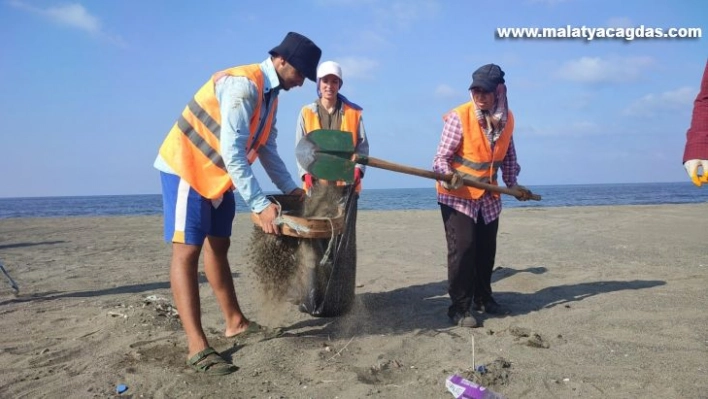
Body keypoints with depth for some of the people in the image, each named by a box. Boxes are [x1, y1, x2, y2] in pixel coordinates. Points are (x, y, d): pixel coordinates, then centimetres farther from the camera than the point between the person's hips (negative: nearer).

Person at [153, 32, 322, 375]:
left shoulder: (270, 94, 6)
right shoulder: (243, 84, -24)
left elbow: (267, 149, 12)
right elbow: (232, 152, -31)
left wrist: (290, 188, 6)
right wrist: (260, 205, -32)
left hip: (218, 175, 10)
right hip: (187, 168, -10)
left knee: (218, 246, 14)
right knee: (187, 250, -11)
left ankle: (235, 322, 24)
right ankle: (197, 347, -12)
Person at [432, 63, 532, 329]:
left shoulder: (506, 119, -2)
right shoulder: (459, 117, -19)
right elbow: (441, 158, -20)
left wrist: (512, 185, 13)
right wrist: (448, 174, -39)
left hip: (488, 196, 6)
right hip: (457, 195, -5)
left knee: (486, 249, 13)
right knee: (463, 248, -10)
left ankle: (482, 298, 31)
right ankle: (460, 307, 2)